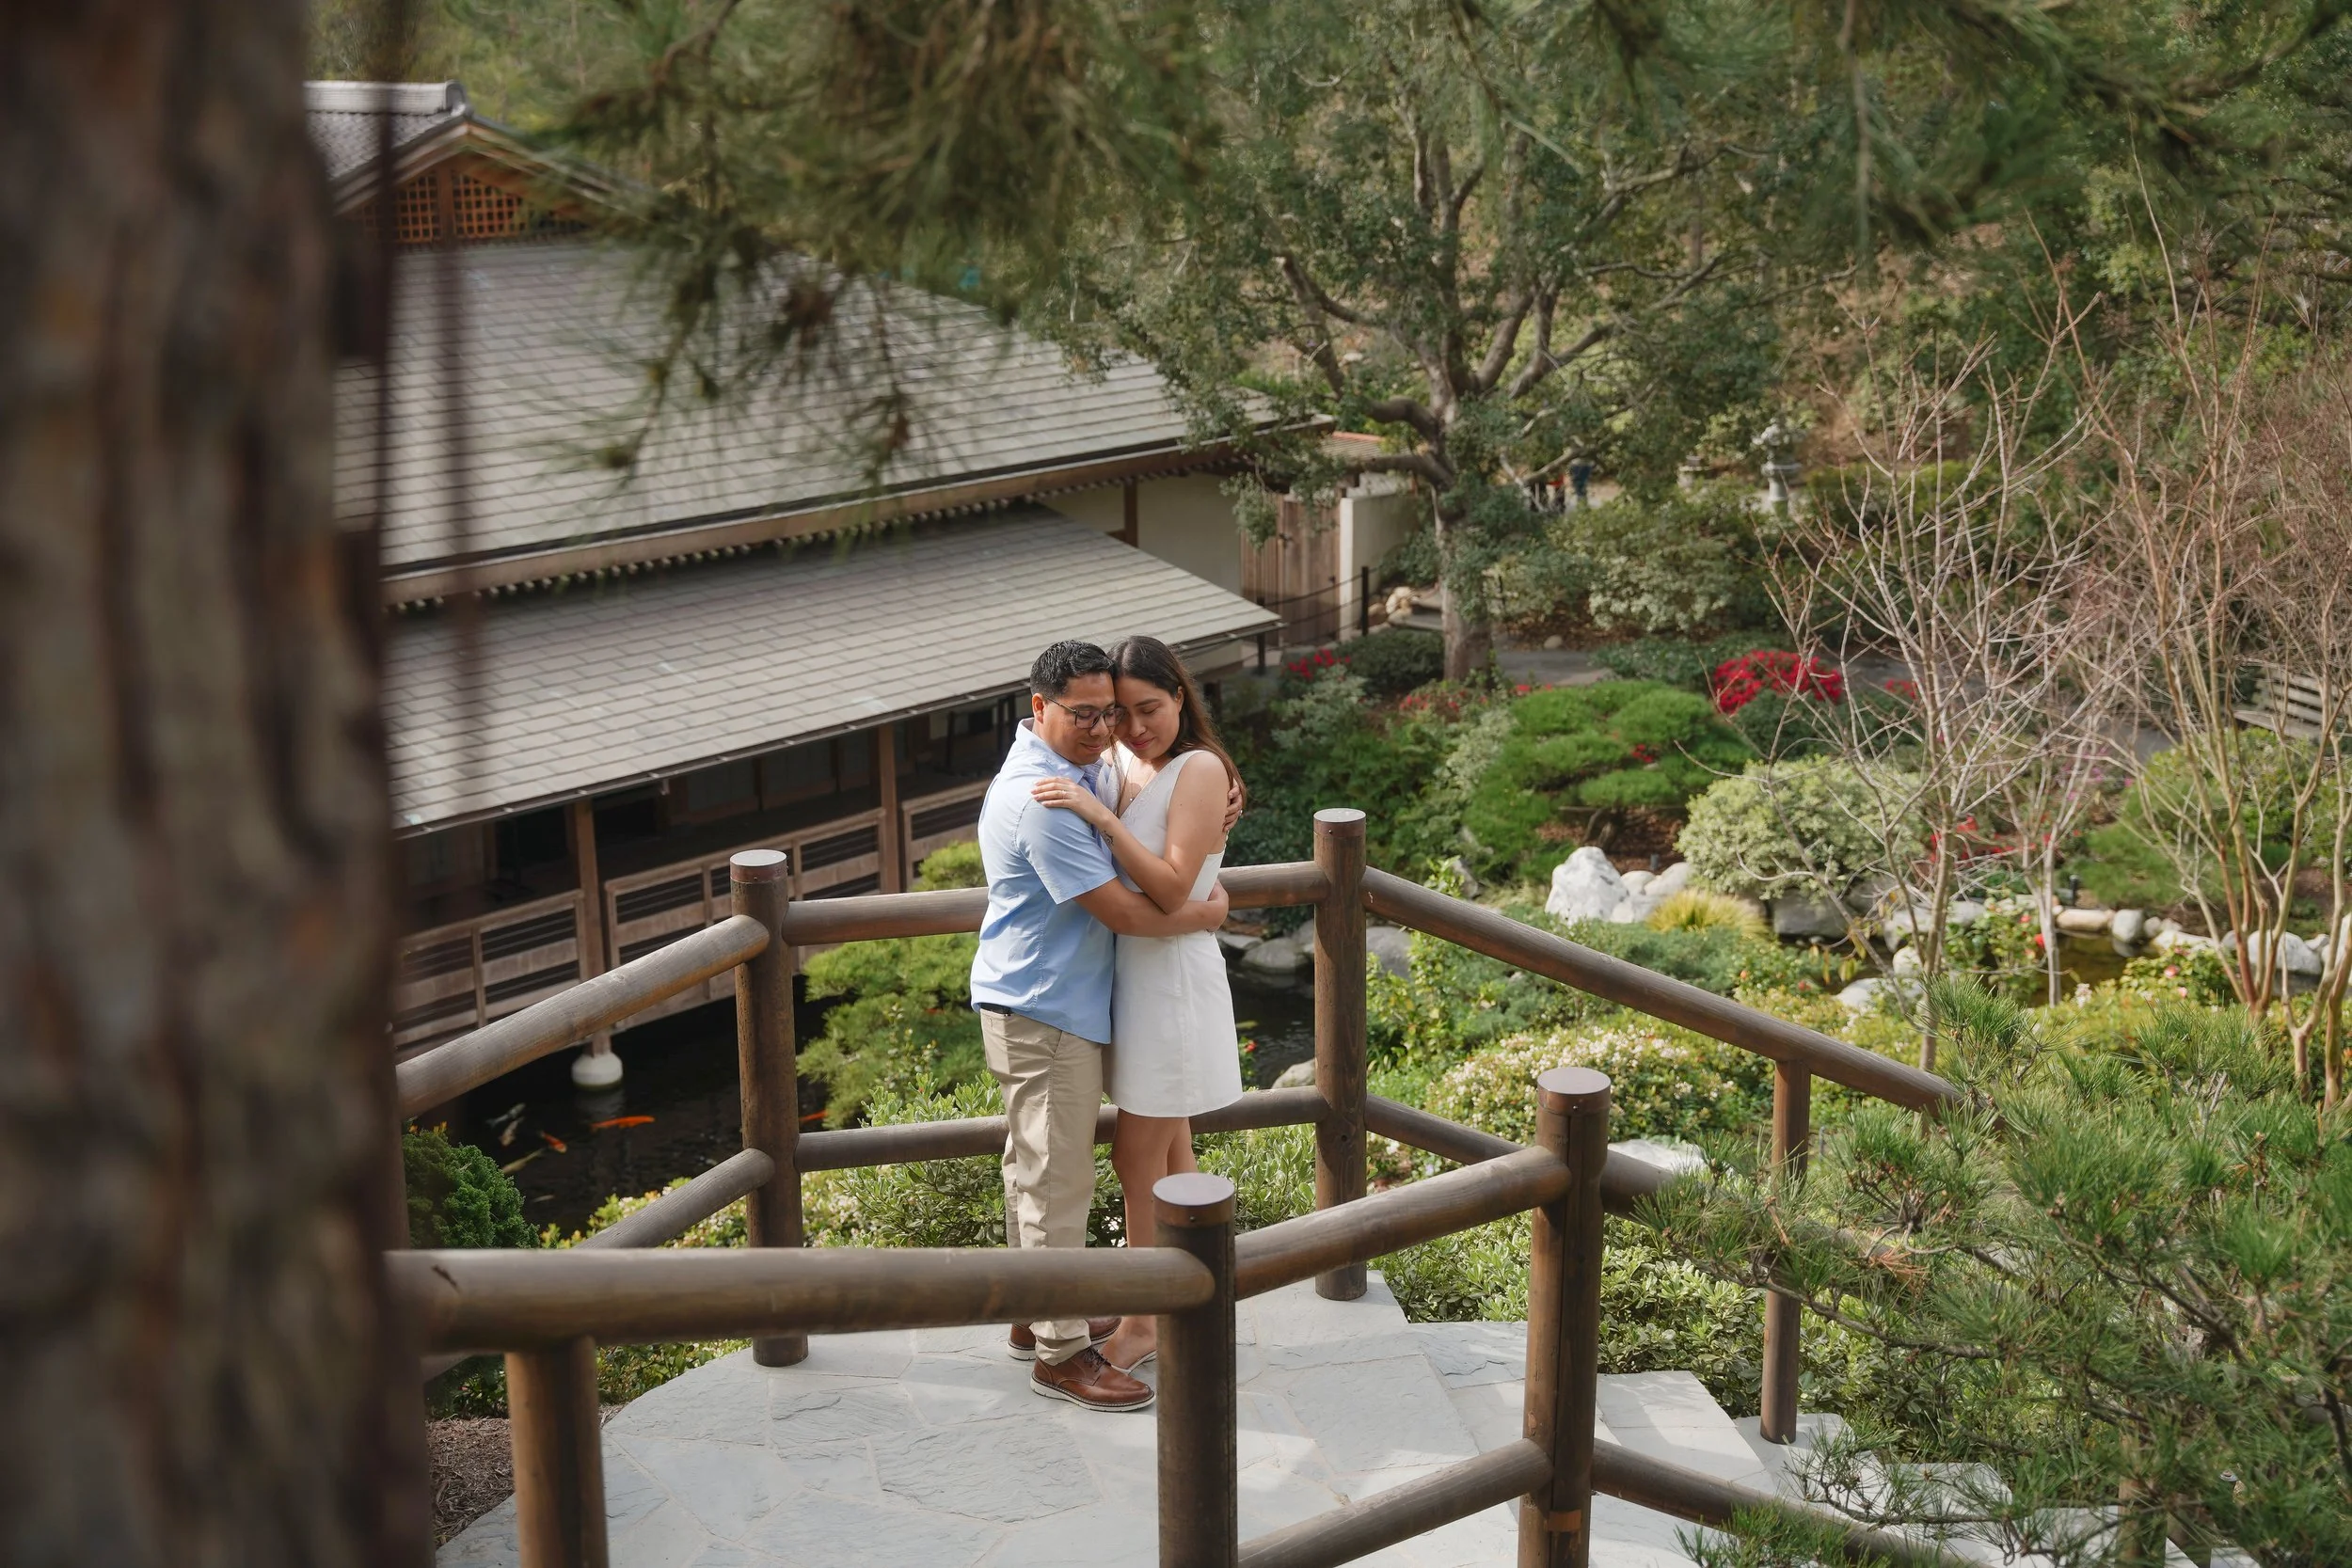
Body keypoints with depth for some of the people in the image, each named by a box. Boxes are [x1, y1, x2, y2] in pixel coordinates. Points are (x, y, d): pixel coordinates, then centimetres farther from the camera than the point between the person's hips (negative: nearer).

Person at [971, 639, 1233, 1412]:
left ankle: (1038, 1314, 34)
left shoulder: (1085, 767, 6)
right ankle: (1061, 1353, 7)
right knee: (1056, 1181, -2)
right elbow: (1125, 912, -24)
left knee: (1034, 1168, 20)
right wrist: (1206, 914, -8)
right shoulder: (1039, 800, -26)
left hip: (1045, 1004, 11)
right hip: (1044, 1014, -10)